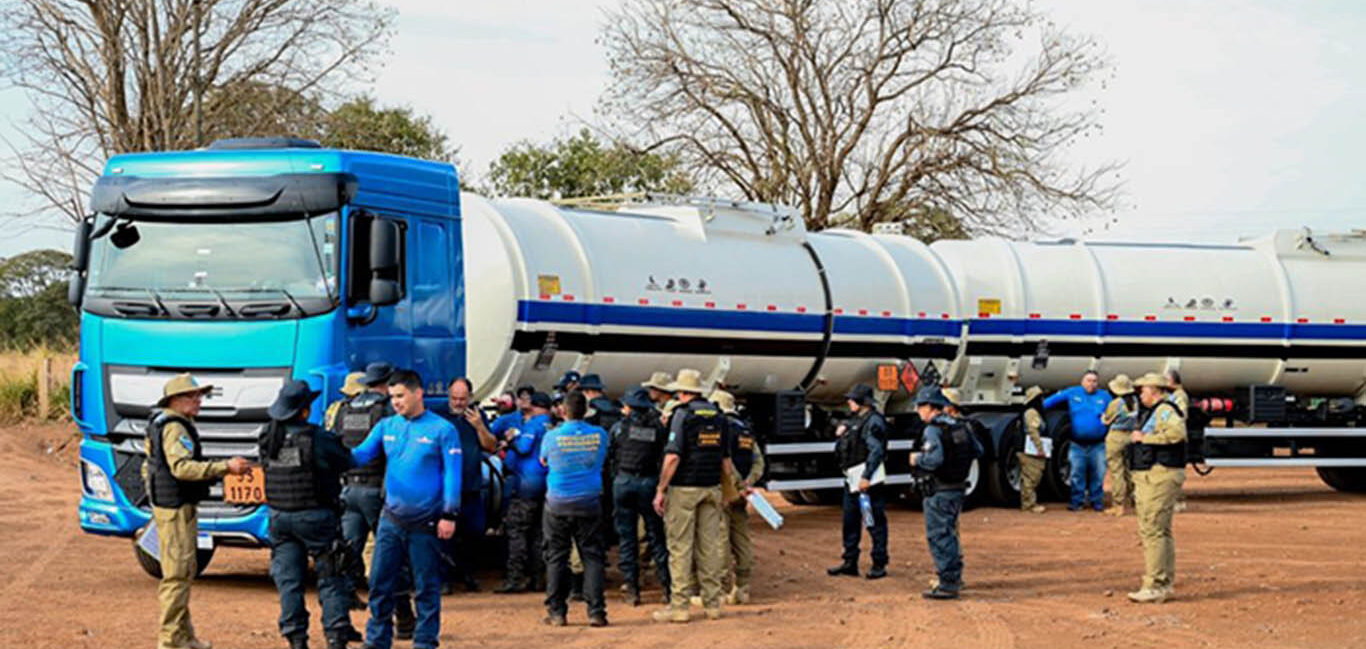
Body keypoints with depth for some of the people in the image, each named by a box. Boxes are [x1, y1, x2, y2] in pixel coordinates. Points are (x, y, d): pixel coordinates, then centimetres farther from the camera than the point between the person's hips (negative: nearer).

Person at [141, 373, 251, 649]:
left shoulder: (161, 422, 17)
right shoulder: (174, 427, -17)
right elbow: (181, 467, -30)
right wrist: (225, 467, -33)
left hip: (176, 505, 11)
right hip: (175, 507, -11)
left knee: (183, 571, 17)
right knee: (178, 573, -9)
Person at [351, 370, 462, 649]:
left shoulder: (442, 430, -5)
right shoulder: (386, 427, 8)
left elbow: (452, 474, -7)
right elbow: (362, 454, 1)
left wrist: (449, 514, -12)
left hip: (425, 522, -4)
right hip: (391, 519, 4)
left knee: (426, 586, 4)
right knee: (379, 583, 6)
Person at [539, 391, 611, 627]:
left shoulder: (552, 436, -9)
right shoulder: (599, 435, -4)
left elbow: (543, 461, 9)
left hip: (558, 504, -1)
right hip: (589, 502, 1)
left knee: (556, 557, 7)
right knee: (592, 556, 5)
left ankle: (556, 612, 8)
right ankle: (596, 611, 0)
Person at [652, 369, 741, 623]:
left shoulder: (683, 415, -9)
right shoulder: (719, 417, 9)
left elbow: (673, 457, -15)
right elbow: (726, 460, 11)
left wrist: (660, 490, -10)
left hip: (684, 488, -6)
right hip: (711, 488, 6)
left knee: (680, 547, -2)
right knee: (710, 546, 8)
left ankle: (679, 606, -3)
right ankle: (712, 604, 9)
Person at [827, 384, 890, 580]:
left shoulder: (873, 422, -11)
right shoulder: (854, 421, 19)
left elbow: (876, 451, -19)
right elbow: (841, 449, 26)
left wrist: (866, 477, -24)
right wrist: (839, 436, 5)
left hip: (870, 480, -10)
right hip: (852, 479, 10)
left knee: (875, 522, -4)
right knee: (850, 521, 12)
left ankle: (879, 564, -1)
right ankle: (850, 562, 19)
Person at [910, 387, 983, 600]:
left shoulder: (933, 430, -17)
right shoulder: (960, 427, 10)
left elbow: (933, 460, -28)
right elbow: (978, 450, 16)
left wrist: (917, 460, -10)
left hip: (939, 492, -9)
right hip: (959, 488, 9)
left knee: (938, 536, -4)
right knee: (949, 533, 22)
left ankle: (948, 584, -7)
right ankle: (955, 578, 31)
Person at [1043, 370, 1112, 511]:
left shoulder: (1104, 396, 5)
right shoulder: (1072, 393, 4)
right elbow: (1053, 399, 6)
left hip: (1097, 445, 0)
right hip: (1078, 445, 0)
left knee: (1098, 474, 3)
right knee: (1077, 474, 1)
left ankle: (1097, 501, 15)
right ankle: (1077, 501, 9)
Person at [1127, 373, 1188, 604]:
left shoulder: (1165, 411, -12)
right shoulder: (1149, 413, 21)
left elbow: (1178, 432, -31)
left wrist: (1144, 437, -23)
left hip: (1160, 478, -11)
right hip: (1148, 478, 11)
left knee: (1152, 530, -14)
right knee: (1160, 532, 14)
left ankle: (1155, 586, -15)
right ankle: (1166, 584, 20)